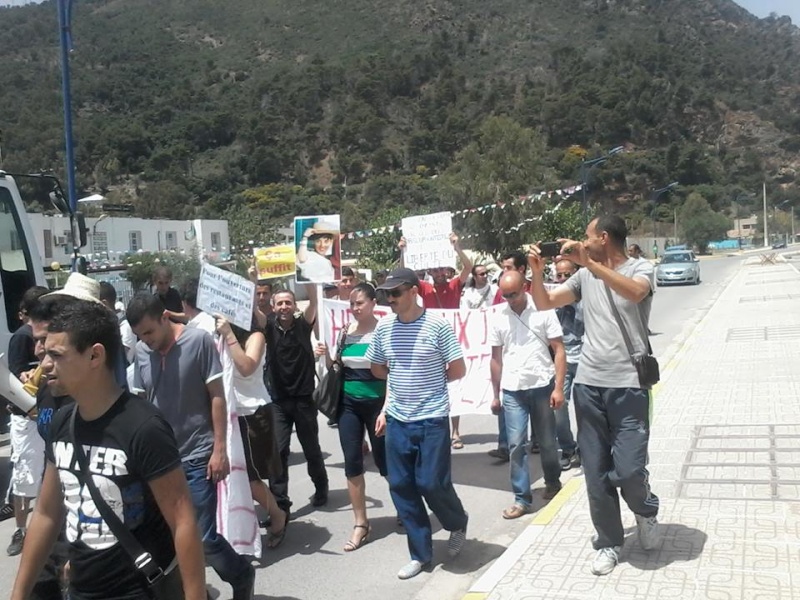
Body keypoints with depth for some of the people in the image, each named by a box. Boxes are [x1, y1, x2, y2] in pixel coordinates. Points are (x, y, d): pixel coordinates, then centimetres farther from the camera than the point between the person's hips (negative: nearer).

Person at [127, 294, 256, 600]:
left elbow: (217, 397, -8)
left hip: (197, 457, -4)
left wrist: (219, 449, -11)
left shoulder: (199, 341, -10)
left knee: (203, 536, -2)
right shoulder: (142, 351, 2)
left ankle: (242, 575, 24)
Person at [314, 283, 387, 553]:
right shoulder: (346, 330, 3)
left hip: (376, 403, -4)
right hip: (348, 404, 4)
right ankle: (361, 524, 15)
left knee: (383, 459, 7)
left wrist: (386, 409, -16)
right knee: (352, 463, 4)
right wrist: (326, 356, -8)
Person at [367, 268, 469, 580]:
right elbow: (377, 368, 16)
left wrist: (430, 381, 5)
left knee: (431, 484, -2)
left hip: (432, 420, -5)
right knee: (401, 486, 7)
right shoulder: (383, 327, 2)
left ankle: (458, 523, 31)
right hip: (397, 420, 5)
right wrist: (403, 382, 9)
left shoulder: (437, 325, -11)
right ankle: (420, 553, 23)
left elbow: (458, 370, -6)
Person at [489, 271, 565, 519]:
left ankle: (553, 481, 36)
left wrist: (558, 388, -10)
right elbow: (496, 358, 8)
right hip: (512, 390, 1)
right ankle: (522, 499, 7)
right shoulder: (498, 317, 1)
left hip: (542, 386, -1)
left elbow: (559, 350, -4)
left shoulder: (543, 310, -6)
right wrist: (495, 394, 9)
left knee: (547, 441, 12)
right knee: (516, 444, -1)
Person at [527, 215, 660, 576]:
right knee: (596, 472, 8)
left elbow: (635, 292, -25)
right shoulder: (585, 275, 11)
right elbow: (544, 304, 13)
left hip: (628, 385, -4)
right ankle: (608, 543, 23)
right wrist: (537, 272, -4)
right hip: (588, 384, 4)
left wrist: (589, 262, -30)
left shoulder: (641, 268, -2)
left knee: (629, 469, -9)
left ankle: (646, 511, 25)